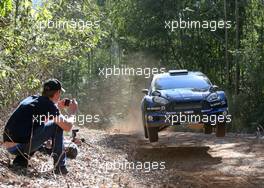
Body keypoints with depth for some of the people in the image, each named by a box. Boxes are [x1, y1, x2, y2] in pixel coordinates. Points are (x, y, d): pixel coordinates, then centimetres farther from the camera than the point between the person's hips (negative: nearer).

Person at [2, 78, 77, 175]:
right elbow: (67, 127, -5)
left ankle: (20, 160, 16)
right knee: (57, 126, 3)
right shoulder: (49, 105, -6)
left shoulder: (31, 99, 18)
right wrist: (72, 112, 13)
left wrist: (58, 108, 31)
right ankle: (60, 166, 7)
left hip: (8, 146, 8)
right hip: (21, 145, -8)